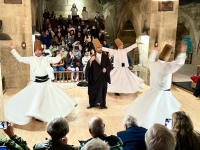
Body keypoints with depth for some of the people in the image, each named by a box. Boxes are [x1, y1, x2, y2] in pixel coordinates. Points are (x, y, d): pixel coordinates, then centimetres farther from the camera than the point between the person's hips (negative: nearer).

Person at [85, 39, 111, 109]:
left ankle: (102, 104, 15)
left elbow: (109, 65, 3)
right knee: (93, 90, 5)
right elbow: (89, 66, -5)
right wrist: (90, 61, -21)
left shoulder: (105, 56, 1)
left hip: (103, 76, -1)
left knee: (102, 90, 5)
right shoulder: (93, 57, 3)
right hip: (94, 76, 1)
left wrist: (106, 69, -16)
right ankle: (92, 104, 18)